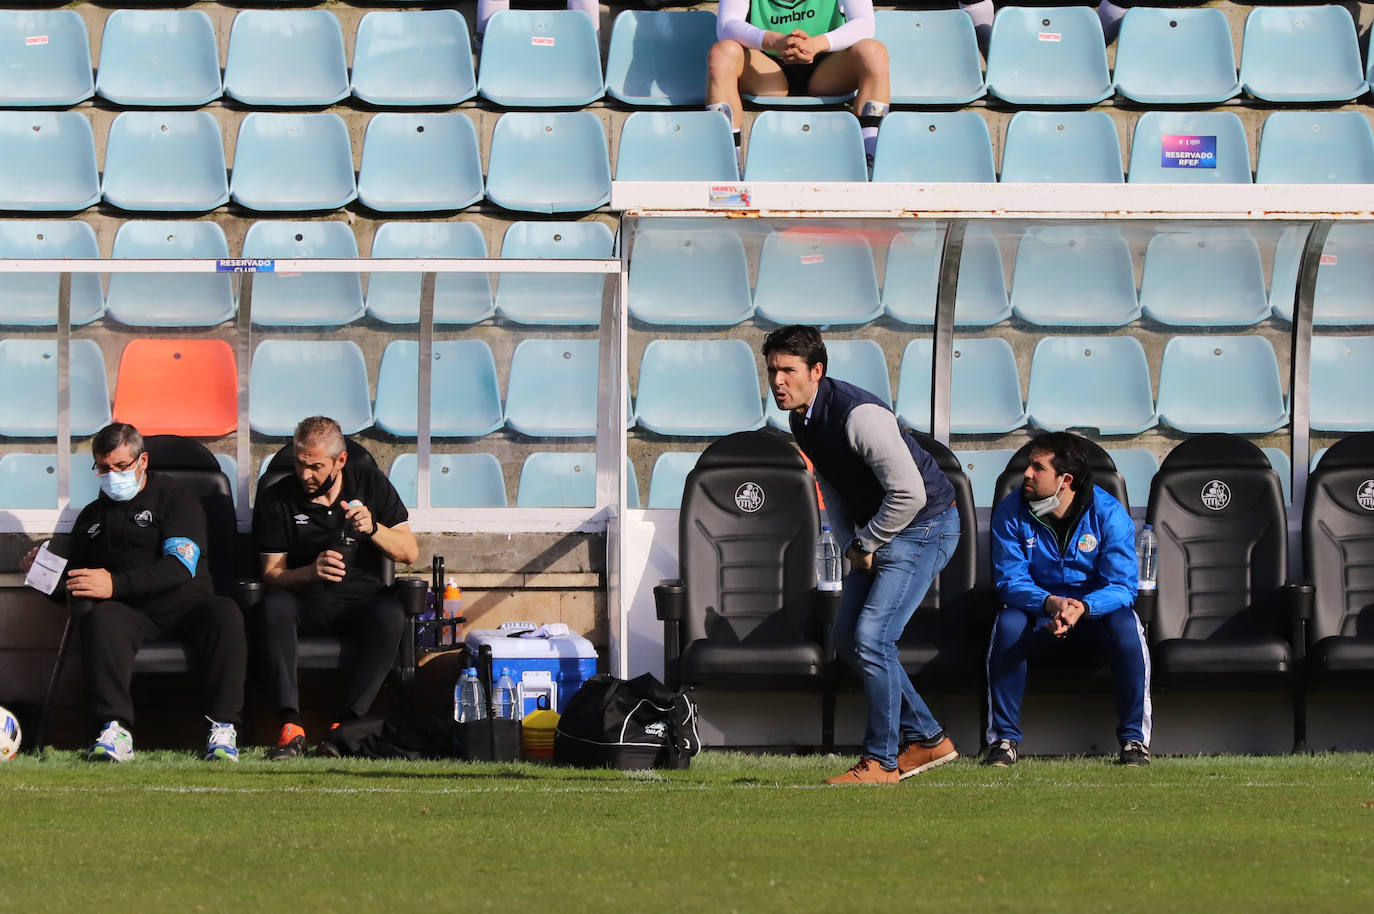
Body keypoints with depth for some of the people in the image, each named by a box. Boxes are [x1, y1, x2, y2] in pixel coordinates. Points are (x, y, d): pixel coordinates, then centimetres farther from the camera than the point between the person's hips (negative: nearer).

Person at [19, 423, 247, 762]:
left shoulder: (176, 501, 8)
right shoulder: (93, 516, 24)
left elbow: (180, 567, -9)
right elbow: (72, 576, 30)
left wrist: (116, 584, -20)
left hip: (181, 602, -2)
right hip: (128, 609, 2)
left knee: (224, 613, -35)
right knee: (100, 619, -35)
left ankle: (223, 728, -37)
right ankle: (114, 731, -48)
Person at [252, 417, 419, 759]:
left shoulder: (371, 484, 5)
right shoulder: (275, 499, 1)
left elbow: (409, 552, 3)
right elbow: (271, 574, -4)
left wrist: (372, 529, -17)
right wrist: (311, 571, -25)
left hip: (360, 600, 1)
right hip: (304, 600, -1)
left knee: (390, 614, -34)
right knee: (274, 605, -35)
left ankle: (346, 723, -34)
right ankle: (290, 725, -41)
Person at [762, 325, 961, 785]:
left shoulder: (858, 415, -28)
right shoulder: (801, 419, 2)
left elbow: (909, 492, -30)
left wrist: (866, 544, -17)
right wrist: (851, 539, 6)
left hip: (924, 526, -10)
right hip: (875, 530, 10)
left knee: (872, 636, -17)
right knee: (848, 637, 9)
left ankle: (881, 760, -7)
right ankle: (926, 738, 18)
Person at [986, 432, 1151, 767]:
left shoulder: (1109, 513, -15)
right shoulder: (1012, 512, -10)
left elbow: (1122, 587, -18)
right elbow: (1010, 580, -13)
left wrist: (1082, 608, -40)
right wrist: (1050, 603, -35)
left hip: (1094, 613, -1)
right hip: (1038, 614, 1)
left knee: (1124, 626, -33)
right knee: (1008, 624, -32)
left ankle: (1134, 739, -21)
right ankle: (1004, 738, -23)